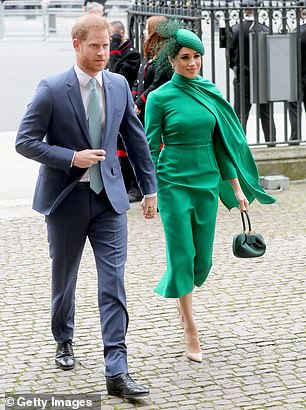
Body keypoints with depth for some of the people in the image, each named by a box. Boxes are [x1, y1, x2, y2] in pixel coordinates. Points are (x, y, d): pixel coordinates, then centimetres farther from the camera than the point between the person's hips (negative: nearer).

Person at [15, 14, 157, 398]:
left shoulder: (118, 85, 3)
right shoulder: (52, 89, -10)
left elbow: (136, 139, 10)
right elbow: (25, 141, -10)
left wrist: (149, 188, 10)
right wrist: (72, 158, -18)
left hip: (109, 196, 2)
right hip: (66, 197, -2)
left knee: (113, 281, -7)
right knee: (64, 278, 14)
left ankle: (116, 371, -7)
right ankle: (64, 342, 40)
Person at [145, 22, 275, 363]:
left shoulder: (210, 92, 6)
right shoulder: (160, 97, -6)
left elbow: (221, 142, 10)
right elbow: (151, 146, -4)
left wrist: (237, 187, 8)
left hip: (207, 181, 5)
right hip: (174, 182, -4)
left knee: (202, 258, 10)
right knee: (182, 255, -3)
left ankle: (171, 289, 40)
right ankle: (190, 329, 6)